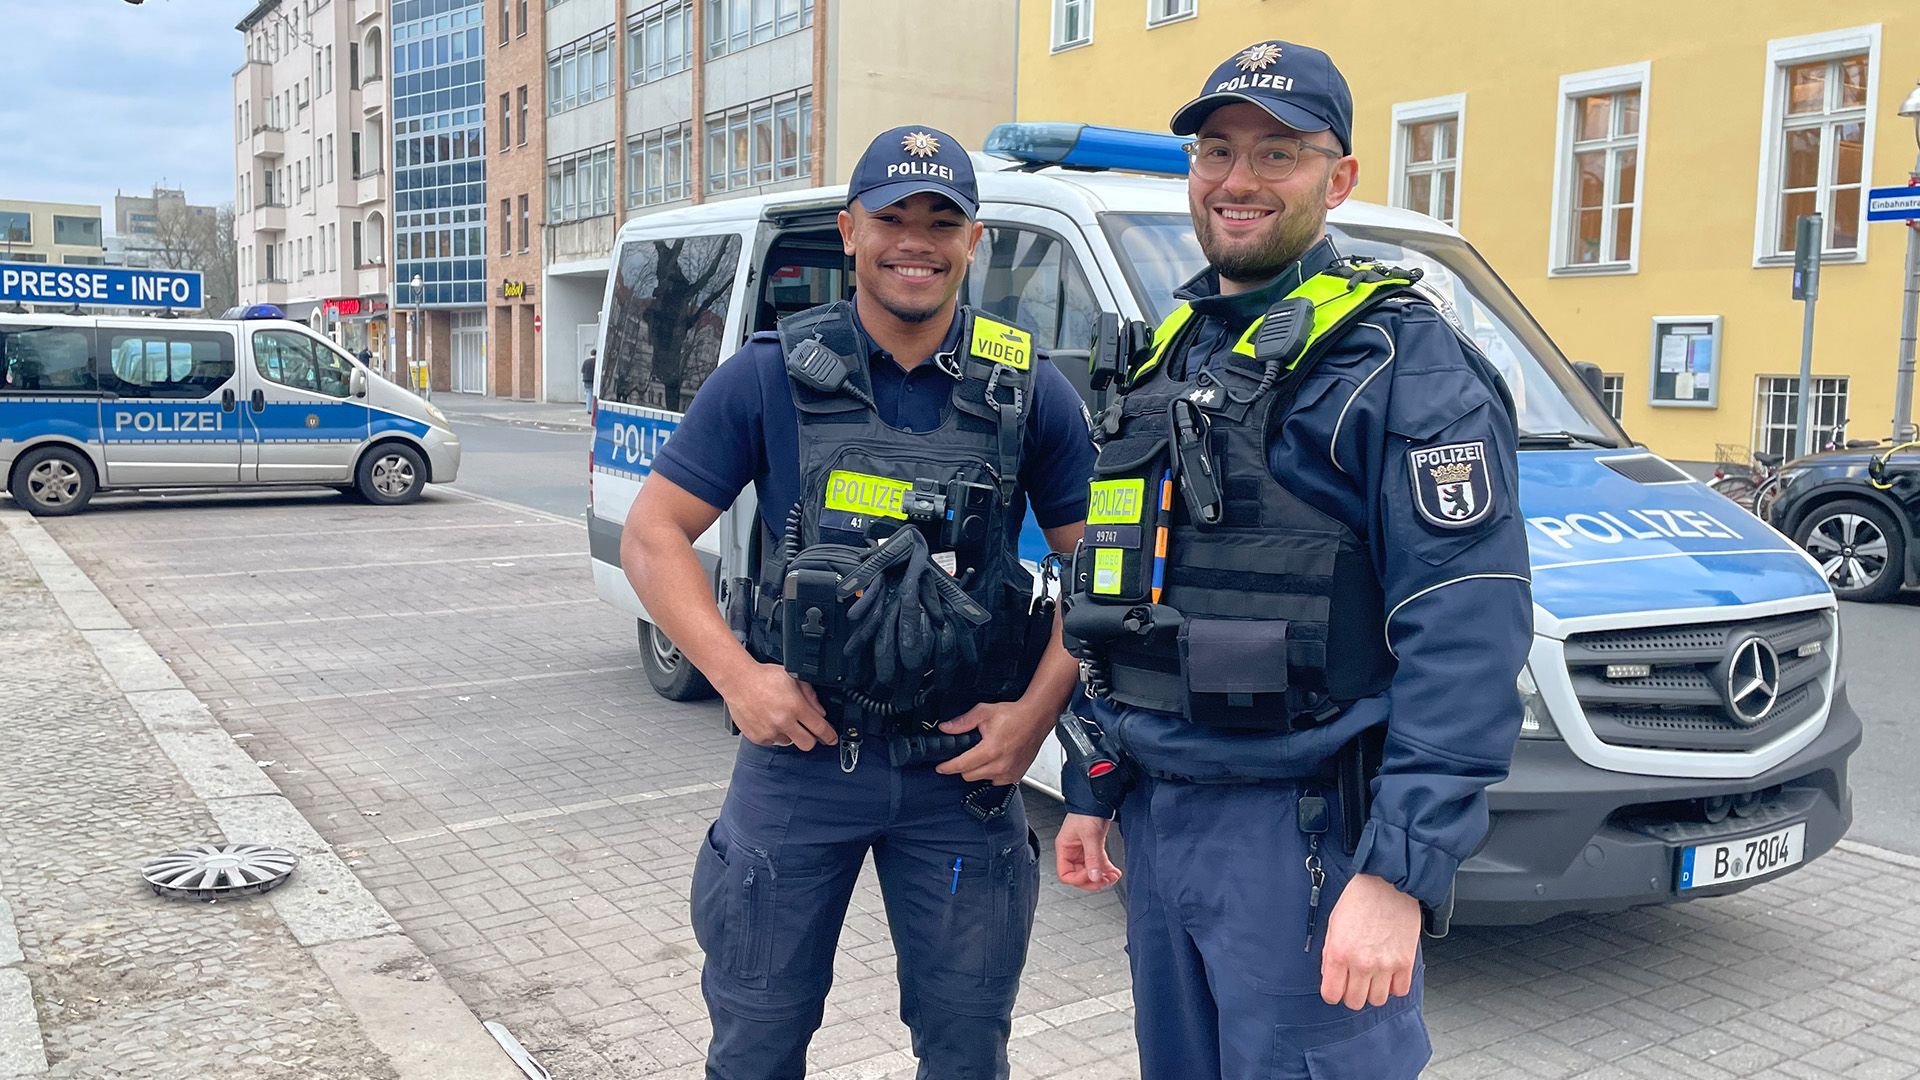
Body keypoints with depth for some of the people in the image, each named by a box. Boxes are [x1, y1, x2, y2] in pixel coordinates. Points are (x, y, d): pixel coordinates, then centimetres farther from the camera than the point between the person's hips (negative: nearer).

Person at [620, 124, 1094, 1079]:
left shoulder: (1031, 391, 0)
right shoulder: (771, 375, -3)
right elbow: (652, 537, -1)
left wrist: (1037, 710, -8)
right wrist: (736, 674, -12)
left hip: (962, 764, 1)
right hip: (799, 751, 0)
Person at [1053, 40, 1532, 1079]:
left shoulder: (1398, 359, -10)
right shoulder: (1169, 355, 14)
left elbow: (1465, 636, -18)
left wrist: (1399, 873, -24)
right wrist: (1088, 790, 18)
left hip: (1301, 835, -7)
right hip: (1154, 817, 8)